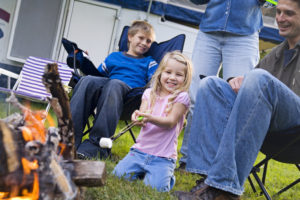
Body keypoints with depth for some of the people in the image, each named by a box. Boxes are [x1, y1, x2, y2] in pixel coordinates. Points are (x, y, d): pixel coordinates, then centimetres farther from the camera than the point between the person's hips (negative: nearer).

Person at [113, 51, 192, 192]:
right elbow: (142, 115, -2)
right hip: (140, 150, 4)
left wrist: (150, 118, -33)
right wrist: (138, 118, -28)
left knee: (157, 186, -22)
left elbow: (170, 122, -14)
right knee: (119, 174, -11)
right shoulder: (150, 93, 8)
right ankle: (141, 171, 18)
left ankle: (167, 175, 13)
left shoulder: (181, 97, -5)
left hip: (163, 156, -4)